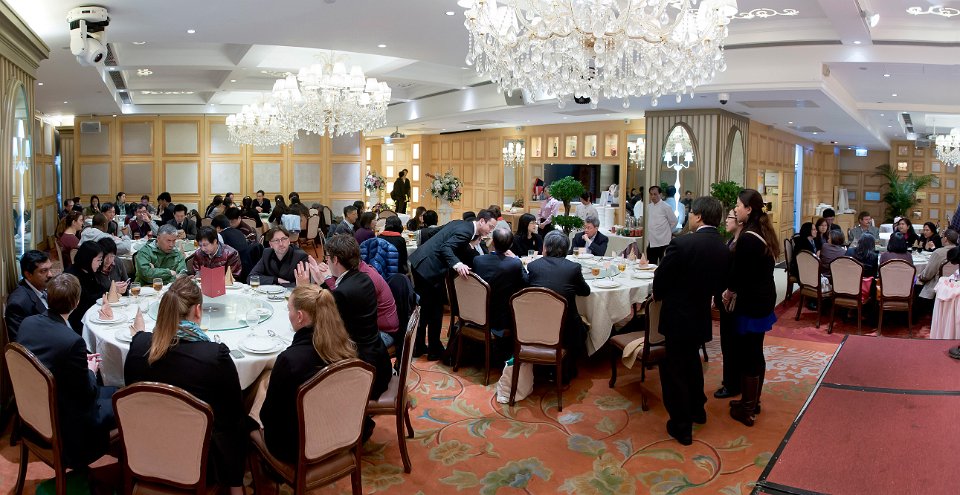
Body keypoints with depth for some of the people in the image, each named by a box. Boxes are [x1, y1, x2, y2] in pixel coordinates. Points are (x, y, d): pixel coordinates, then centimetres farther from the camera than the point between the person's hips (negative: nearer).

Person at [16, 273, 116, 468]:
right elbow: (87, 393, -19)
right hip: (63, 422, -8)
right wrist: (91, 370, 1)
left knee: (113, 392, 20)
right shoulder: (72, 342, -32)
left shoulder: (27, 323, -10)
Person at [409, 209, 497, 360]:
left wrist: (471, 244, 11)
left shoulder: (462, 224, 14)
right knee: (435, 310, 4)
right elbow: (446, 247, -25)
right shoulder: (466, 230, -14)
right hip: (429, 268, -10)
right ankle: (434, 349, 15)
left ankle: (419, 346, 30)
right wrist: (457, 264, -39)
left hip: (419, 263, 10)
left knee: (424, 307, 19)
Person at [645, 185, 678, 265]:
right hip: (651, 242, 6)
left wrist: (666, 231, 8)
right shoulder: (649, 206, 10)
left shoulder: (666, 207, -8)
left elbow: (673, 222, -1)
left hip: (663, 243, -6)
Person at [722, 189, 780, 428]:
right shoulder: (765, 233, 7)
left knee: (747, 354, 1)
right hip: (765, 298, 9)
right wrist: (735, 288, 6)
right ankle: (753, 401, 33)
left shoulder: (747, 238, -21)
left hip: (751, 302, -9)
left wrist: (729, 291, 2)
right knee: (756, 352, 19)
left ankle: (747, 410, 12)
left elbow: (738, 273, -17)